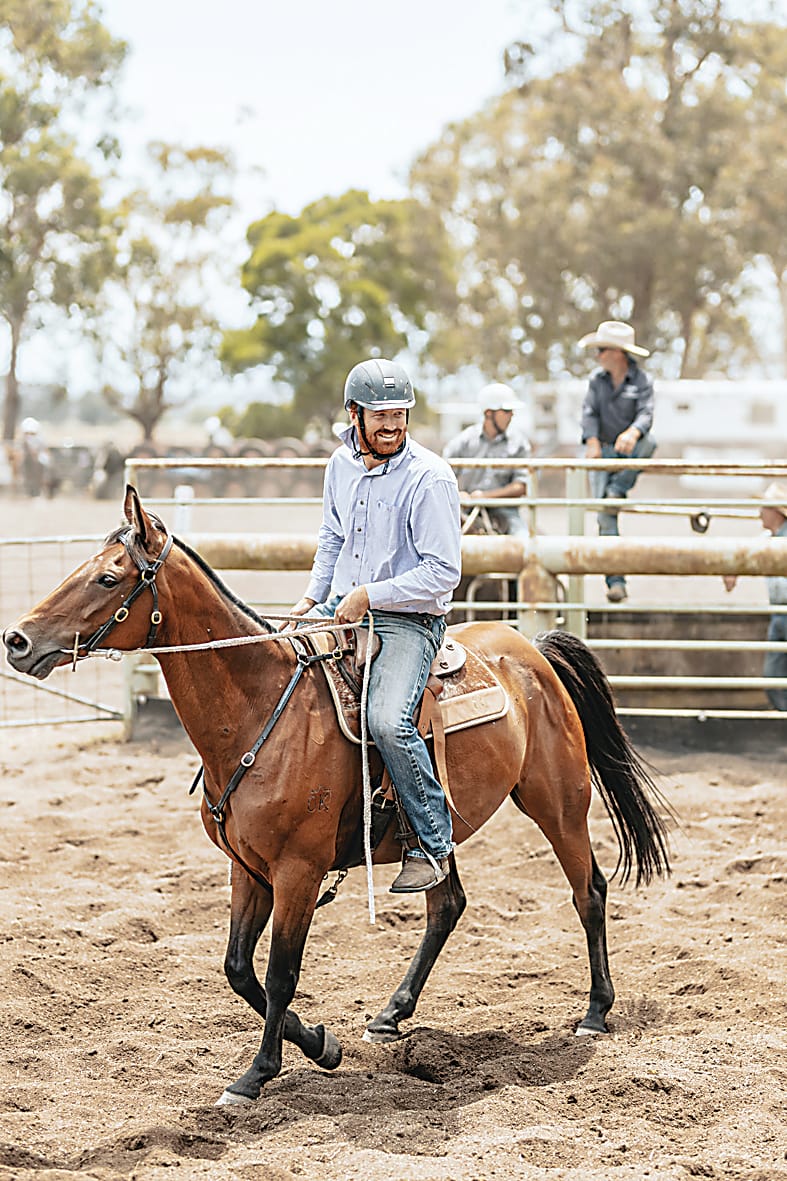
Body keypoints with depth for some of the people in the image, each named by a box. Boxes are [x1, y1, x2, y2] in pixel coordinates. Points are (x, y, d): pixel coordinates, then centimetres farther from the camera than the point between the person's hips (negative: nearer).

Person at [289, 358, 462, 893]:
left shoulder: (430, 477, -15)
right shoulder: (342, 465, 7)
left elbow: (443, 572, -18)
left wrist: (369, 595, -21)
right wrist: (314, 597, 11)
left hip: (408, 622, -7)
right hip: (341, 609, 8)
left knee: (387, 722, -29)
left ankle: (434, 843, -13)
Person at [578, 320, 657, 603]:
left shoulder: (642, 380, -4)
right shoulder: (597, 379, 5)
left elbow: (646, 413, -16)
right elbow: (589, 412, -3)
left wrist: (632, 433, -38)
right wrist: (592, 441, -21)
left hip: (630, 451, -2)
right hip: (604, 451, 2)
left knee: (648, 442, -38)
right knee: (604, 515, -9)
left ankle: (618, 490, -18)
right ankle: (615, 581, -7)